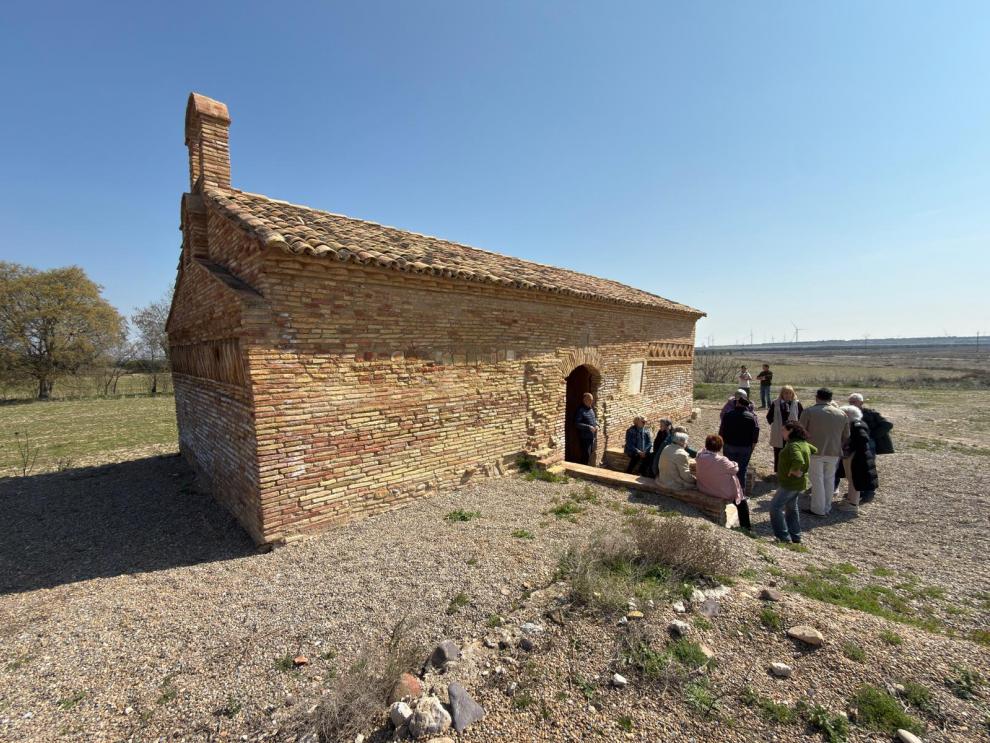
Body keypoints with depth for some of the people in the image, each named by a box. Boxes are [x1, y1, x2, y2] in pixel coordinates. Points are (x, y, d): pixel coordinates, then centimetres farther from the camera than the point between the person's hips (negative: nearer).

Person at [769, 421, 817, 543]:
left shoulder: (793, 445, -23)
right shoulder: (803, 443, 8)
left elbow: (798, 461, -40)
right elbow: (814, 450, 28)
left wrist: (793, 471, -20)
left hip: (791, 483, -10)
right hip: (797, 483, 10)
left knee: (775, 507, -7)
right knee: (791, 508, 20)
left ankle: (784, 537, -5)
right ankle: (795, 537, 29)